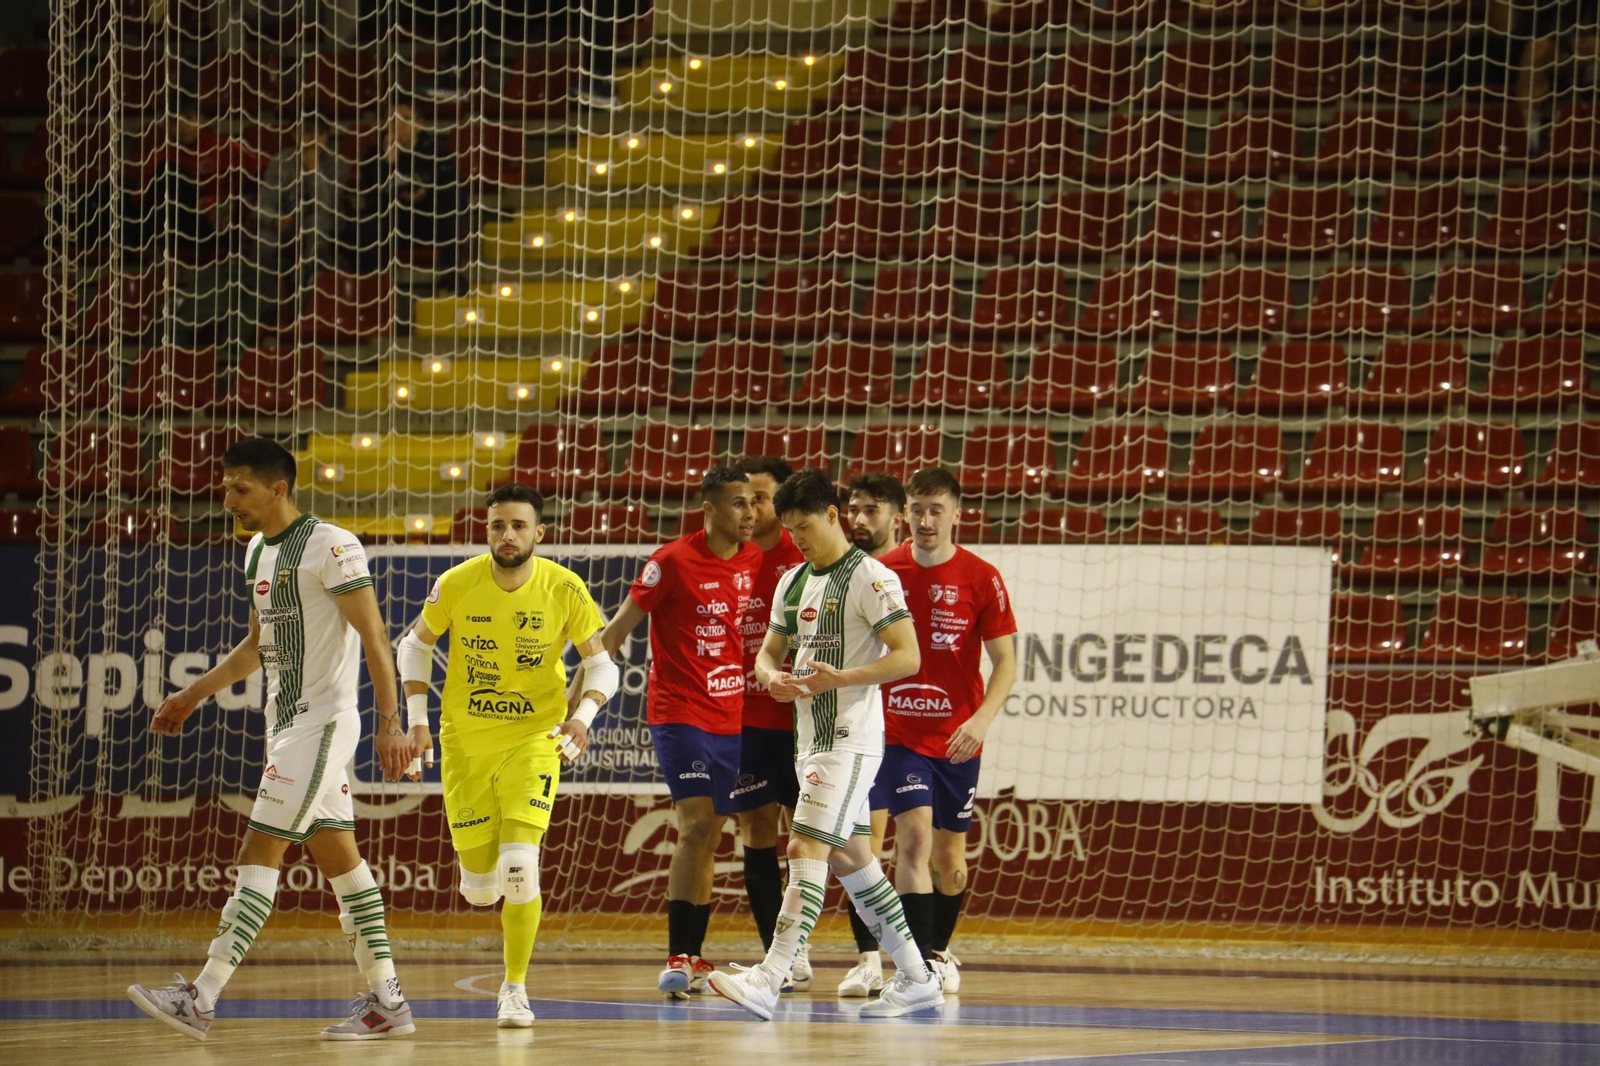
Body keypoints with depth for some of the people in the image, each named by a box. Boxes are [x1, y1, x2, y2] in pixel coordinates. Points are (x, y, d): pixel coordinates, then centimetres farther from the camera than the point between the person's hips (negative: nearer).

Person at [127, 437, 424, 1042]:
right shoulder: (258, 551, 14)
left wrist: (391, 724, -21)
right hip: (286, 722, 9)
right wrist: (195, 694, 24)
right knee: (337, 858, 10)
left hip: (323, 721, -9)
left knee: (260, 853, -13)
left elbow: (374, 635, -16)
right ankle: (387, 1002, 13)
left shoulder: (330, 547, -14)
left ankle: (201, 1001, -17)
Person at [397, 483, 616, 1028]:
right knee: (480, 885, 4)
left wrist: (583, 715, -22)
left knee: (519, 863, -19)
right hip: (465, 739, 2)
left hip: (534, 737, -2)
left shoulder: (564, 589, -13)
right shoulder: (456, 585, -11)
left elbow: (601, 662, -3)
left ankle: (515, 988, -4)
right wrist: (417, 718, -2)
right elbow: (416, 644, 6)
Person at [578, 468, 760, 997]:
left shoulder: (753, 561, 5)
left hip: (730, 716, 6)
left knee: (708, 837, 9)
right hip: (679, 712, -6)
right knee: (696, 825, -17)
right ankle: (677, 958, -16)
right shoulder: (673, 562, -11)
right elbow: (619, 628, -5)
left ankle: (694, 959, 15)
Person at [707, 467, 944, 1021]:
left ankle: (768, 981, -26)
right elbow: (770, 651, 20)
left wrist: (842, 678, -27)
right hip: (811, 739, 9)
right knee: (850, 857, 13)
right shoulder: (793, 583, 15)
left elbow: (908, 657, -15)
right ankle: (916, 979, 22)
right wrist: (773, 677, -4)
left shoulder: (870, 578, -10)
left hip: (850, 739, -9)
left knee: (807, 848, -17)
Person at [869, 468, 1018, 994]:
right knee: (914, 835, -17)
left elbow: (1005, 661, -5)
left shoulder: (981, 579, -5)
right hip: (897, 731, -1)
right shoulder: (882, 572, -1)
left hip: (956, 738, 1)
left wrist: (981, 718, -20)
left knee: (949, 851, 11)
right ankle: (921, 959, -20)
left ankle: (940, 950, 32)